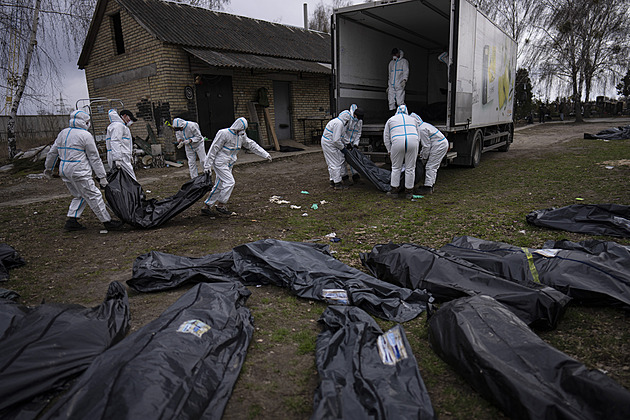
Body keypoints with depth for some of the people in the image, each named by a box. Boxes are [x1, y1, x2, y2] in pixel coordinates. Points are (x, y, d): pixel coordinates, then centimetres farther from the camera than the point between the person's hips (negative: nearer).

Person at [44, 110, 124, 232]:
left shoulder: (63, 133, 14)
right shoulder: (85, 135, -10)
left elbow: (52, 152, 21)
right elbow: (94, 158, -9)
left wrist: (48, 168, 33)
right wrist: (102, 176, -7)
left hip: (64, 170, 8)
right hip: (78, 172, -8)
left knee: (79, 196, 19)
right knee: (94, 196, -3)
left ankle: (71, 221, 15)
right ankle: (107, 221, 1)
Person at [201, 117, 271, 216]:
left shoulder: (241, 135, 7)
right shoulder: (224, 133, -16)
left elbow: (252, 145, 13)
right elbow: (214, 149, -14)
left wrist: (266, 155, 9)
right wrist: (208, 165, -14)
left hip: (228, 164, 8)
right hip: (220, 162, -8)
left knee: (219, 186, 8)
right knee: (229, 182, -14)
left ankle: (206, 206, 16)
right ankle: (221, 205, -1)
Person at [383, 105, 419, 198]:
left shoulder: (391, 120, 24)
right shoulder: (412, 119, 29)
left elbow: (386, 138, 20)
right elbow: (417, 135, 29)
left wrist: (390, 151, 25)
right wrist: (416, 152, 34)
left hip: (398, 142, -1)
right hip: (413, 142, 2)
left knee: (396, 167, 13)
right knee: (410, 168, 9)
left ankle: (394, 190, 17)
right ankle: (409, 192, 17)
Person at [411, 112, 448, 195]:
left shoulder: (422, 130, -20)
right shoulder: (423, 125, 13)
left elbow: (426, 146, -17)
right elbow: (425, 144, 20)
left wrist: (424, 158, -6)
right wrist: (421, 154, 18)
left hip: (439, 146, -11)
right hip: (443, 143, 11)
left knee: (430, 167, -8)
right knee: (433, 166, 15)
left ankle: (428, 187, -7)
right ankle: (429, 185, 23)